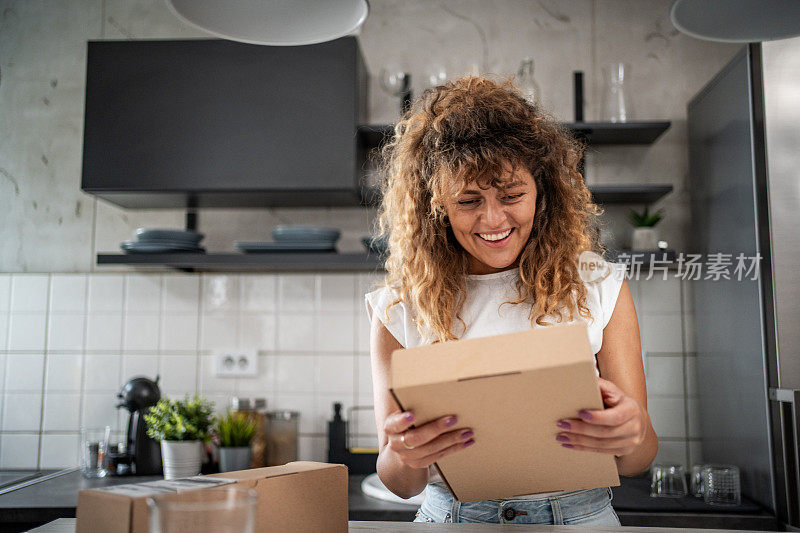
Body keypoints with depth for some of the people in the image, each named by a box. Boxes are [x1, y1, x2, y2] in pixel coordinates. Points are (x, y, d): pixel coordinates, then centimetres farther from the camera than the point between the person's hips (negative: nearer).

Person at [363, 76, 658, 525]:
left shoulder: (600, 287, -1)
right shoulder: (400, 309, -2)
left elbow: (638, 461, -1)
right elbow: (402, 485, 0)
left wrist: (634, 433, -23)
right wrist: (403, 457, -22)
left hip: (578, 517, 0)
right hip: (450, 518, 0)